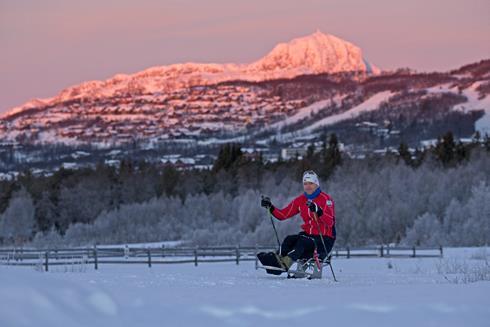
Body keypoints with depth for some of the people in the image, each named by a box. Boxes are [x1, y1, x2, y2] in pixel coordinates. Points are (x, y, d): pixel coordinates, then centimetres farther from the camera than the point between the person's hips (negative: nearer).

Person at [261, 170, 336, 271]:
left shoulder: (325, 198, -9)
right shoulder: (300, 200, 8)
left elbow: (330, 223, -22)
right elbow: (283, 215, 8)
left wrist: (318, 211, -39)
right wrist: (270, 207, -8)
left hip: (325, 239, -6)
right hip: (309, 235, 6)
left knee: (303, 241, -33)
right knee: (289, 240, -21)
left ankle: (286, 262, -51)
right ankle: (281, 258, -40)